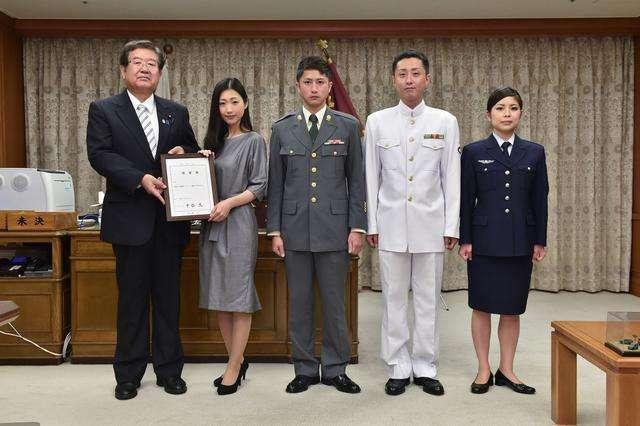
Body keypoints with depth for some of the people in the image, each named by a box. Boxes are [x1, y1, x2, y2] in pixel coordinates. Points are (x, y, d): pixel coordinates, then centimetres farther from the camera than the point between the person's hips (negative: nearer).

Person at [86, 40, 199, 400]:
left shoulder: (177, 112, 12)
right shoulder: (104, 110, 3)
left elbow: (195, 152, 18)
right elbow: (100, 154, -9)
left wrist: (184, 152, -6)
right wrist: (141, 179, -21)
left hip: (170, 219, 3)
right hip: (130, 219, -2)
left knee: (169, 297, 9)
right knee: (132, 299, 6)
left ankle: (170, 370, 22)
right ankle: (129, 374, 20)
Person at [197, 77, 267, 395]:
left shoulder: (254, 141, -1)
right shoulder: (214, 141, 16)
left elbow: (260, 187, -6)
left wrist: (230, 203, -17)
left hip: (238, 223, -6)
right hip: (211, 224, 7)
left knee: (239, 296, -2)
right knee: (218, 297, 9)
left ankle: (233, 368, 7)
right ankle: (237, 360, 22)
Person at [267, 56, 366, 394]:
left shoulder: (347, 126, 4)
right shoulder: (282, 129, 7)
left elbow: (356, 179, 4)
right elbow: (275, 183, 7)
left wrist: (357, 226, -2)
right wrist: (274, 230, 3)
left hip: (334, 228, -1)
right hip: (295, 228, 1)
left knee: (334, 302, 6)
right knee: (299, 302, 8)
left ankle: (335, 369, 21)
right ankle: (304, 369, 22)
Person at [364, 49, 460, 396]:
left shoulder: (445, 122, 4)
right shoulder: (377, 122, 4)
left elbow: (451, 178, 4)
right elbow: (372, 177, 6)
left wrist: (452, 226, 0)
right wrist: (371, 224, 3)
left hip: (431, 224, 0)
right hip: (391, 224, 0)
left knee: (428, 300, 7)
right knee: (394, 299, 6)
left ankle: (425, 368, 20)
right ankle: (398, 368, 18)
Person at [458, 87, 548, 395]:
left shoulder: (534, 152, 6)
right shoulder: (473, 152, 1)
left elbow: (540, 199, 7)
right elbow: (466, 200, 0)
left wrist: (540, 241, 4)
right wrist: (464, 239, -4)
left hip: (520, 242, 2)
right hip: (484, 240, -2)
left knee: (512, 308, 8)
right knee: (482, 306, 5)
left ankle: (506, 370, 22)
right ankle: (484, 370, 19)